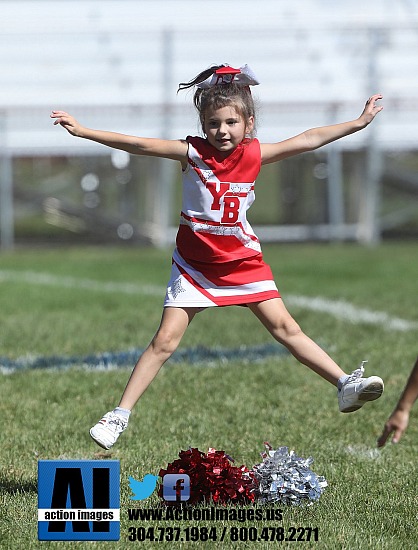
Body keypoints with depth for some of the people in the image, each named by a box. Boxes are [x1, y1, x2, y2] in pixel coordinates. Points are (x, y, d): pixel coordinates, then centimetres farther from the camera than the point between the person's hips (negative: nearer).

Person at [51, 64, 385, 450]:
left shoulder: (254, 155, -5)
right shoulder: (192, 153, -12)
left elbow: (308, 141, 0)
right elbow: (137, 145, -18)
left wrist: (359, 123, 2)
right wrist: (83, 131, -24)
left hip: (243, 262, 2)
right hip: (195, 265, -2)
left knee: (285, 328, -2)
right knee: (165, 341, -4)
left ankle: (346, 385, 0)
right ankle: (120, 416, 0)